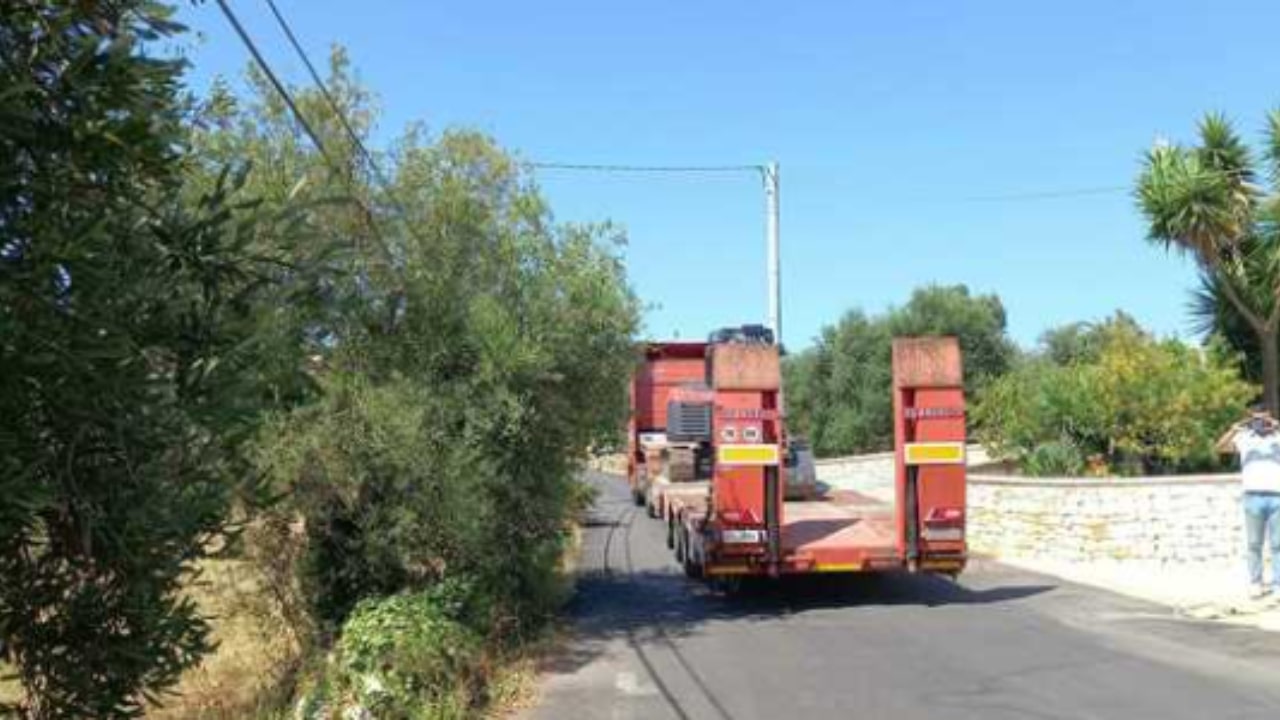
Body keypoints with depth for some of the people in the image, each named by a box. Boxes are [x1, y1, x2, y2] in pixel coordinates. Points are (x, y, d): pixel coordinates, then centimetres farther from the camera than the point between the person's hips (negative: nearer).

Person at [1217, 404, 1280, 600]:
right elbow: (1221, 447, 2)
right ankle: (1255, 584, 10)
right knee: (1253, 544, 5)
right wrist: (1234, 429, -10)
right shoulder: (1244, 437, 11)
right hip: (1253, 497, 0)